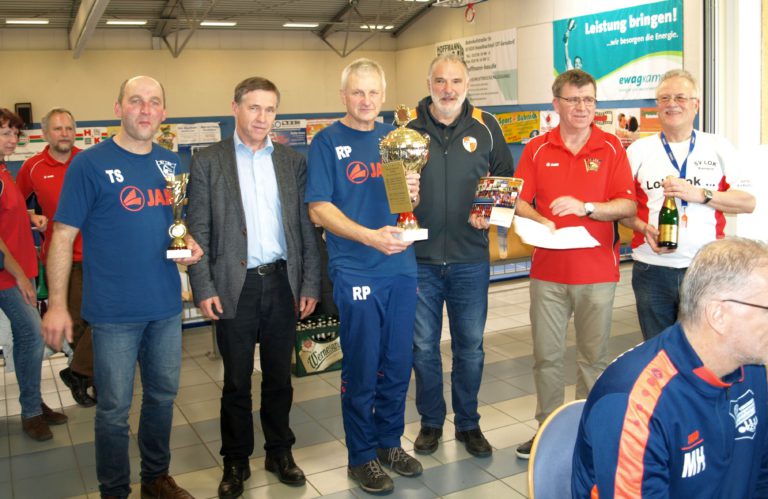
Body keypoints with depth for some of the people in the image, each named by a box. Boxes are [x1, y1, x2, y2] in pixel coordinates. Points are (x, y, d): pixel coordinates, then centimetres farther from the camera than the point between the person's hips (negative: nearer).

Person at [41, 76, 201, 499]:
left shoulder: (171, 162, 7)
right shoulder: (90, 163, -8)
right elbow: (63, 235, -9)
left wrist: (190, 243, -3)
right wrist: (57, 304, -13)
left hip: (166, 305, 5)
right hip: (114, 310, -5)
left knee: (163, 395, 17)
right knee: (114, 408, 6)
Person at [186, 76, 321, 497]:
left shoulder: (293, 162, 8)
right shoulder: (207, 163, 1)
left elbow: (306, 226, 7)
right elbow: (198, 231, -2)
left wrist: (310, 284, 2)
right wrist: (203, 288, -8)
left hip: (282, 283, 2)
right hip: (235, 286, -2)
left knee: (279, 375, 13)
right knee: (236, 380, 8)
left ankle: (279, 451, 30)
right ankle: (236, 462, 24)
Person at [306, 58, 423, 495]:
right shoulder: (328, 142, -3)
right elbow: (319, 209, -9)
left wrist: (413, 194, -7)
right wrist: (371, 237, -22)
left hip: (402, 266, 5)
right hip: (356, 271, -5)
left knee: (399, 363, 13)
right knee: (362, 368, 3)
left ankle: (390, 442, 31)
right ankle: (362, 456, 20)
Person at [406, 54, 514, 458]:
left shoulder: (485, 127, 3)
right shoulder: (408, 129, 1)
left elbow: (506, 181, 9)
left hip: (470, 260, 1)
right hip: (420, 258, 0)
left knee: (470, 347, 11)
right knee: (423, 346, 10)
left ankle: (468, 423, 29)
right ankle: (431, 422, 29)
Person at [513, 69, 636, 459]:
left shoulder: (611, 147, 2)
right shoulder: (537, 149, 5)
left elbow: (628, 205, -4)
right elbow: (519, 201, 3)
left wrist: (586, 207, -18)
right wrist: (539, 220, -15)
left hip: (598, 271, -1)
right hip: (548, 270, 1)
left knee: (594, 357, 8)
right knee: (546, 355, 7)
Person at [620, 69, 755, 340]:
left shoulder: (719, 147, 8)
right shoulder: (638, 150, 8)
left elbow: (748, 202, 0)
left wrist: (700, 194, -13)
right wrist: (644, 228, -13)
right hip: (653, 268, 0)